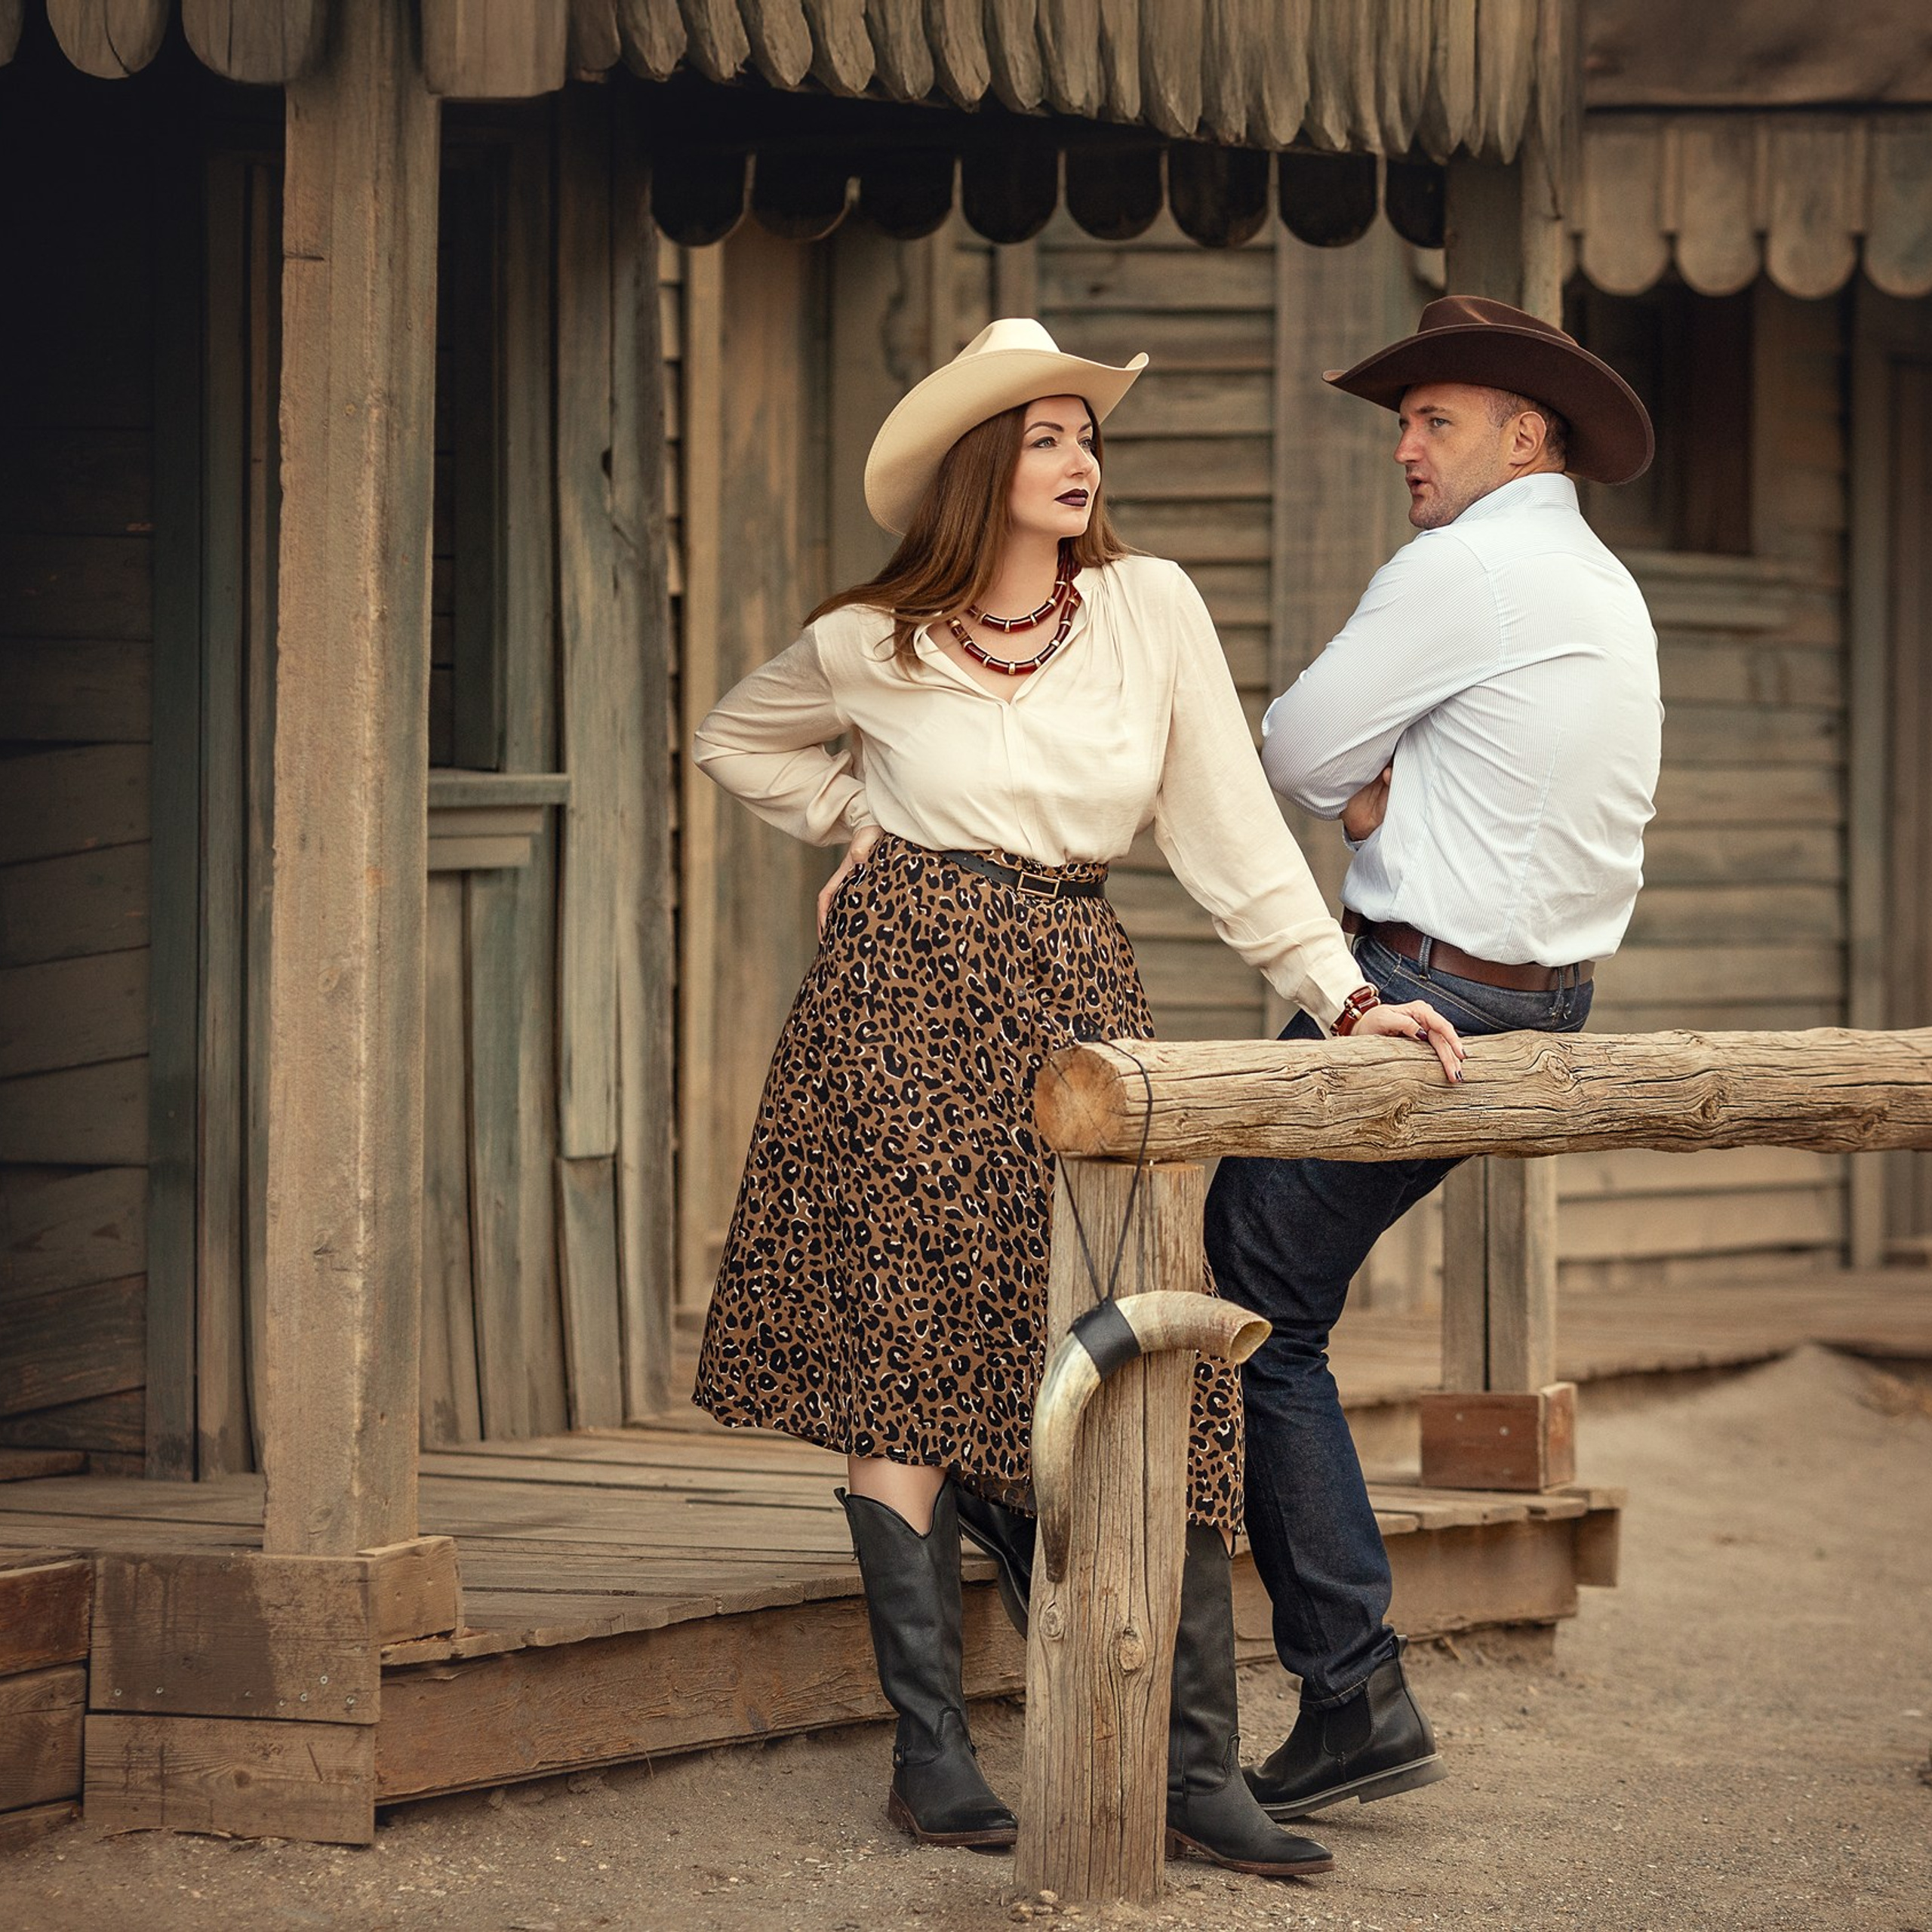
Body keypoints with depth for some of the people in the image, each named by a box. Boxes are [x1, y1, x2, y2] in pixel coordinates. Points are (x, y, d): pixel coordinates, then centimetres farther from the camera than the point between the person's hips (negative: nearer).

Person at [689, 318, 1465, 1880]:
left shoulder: (1149, 608, 4)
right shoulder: (867, 649, 3)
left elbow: (1229, 826, 5)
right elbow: (737, 743, 24)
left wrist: (1342, 992, -1)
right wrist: (858, 827, 10)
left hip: (1076, 997, 1)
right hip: (906, 990, -1)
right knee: (905, 1356, -4)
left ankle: (1196, 1766, -6)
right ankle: (933, 1751, 0)